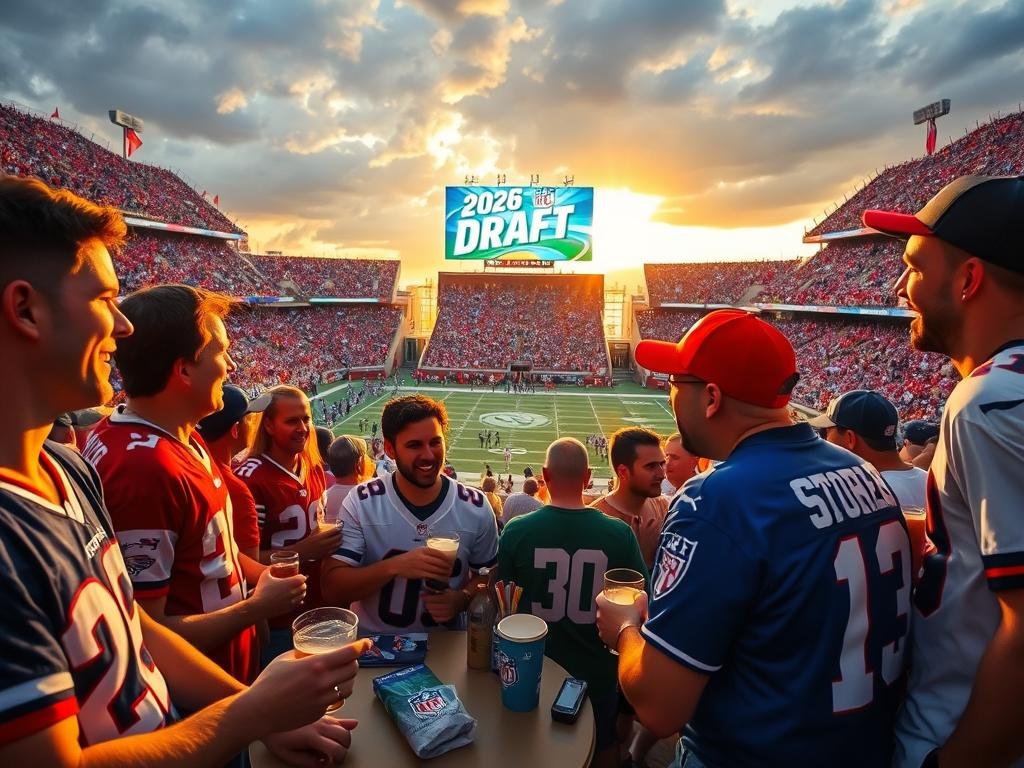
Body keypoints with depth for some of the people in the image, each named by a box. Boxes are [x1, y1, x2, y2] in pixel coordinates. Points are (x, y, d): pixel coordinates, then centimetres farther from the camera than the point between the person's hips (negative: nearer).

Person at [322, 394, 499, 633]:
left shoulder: (475, 508, -7)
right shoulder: (361, 503, -9)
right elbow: (332, 589, -10)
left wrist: (462, 599, -14)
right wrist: (394, 566, -24)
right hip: (373, 643, -1)